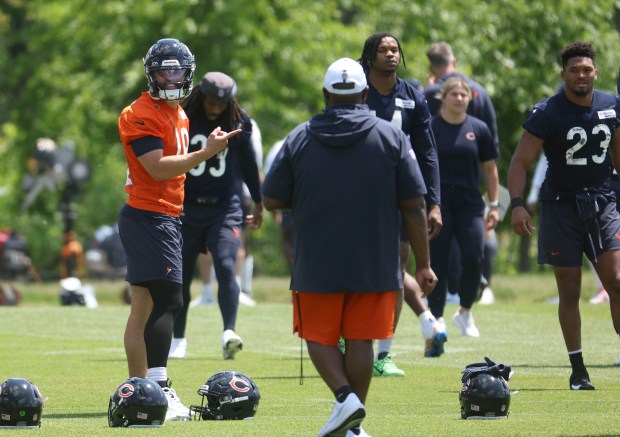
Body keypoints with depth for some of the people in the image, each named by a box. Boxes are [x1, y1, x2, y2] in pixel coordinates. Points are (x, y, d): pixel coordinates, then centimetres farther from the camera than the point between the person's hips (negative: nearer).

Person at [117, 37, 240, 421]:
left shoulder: (179, 115, 18)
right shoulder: (141, 115, -13)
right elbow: (158, 168, -21)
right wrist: (206, 153, -25)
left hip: (166, 217, 10)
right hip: (150, 218, -10)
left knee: (144, 308, 10)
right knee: (168, 301, -17)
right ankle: (159, 389, -22)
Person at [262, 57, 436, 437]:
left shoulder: (299, 139, -1)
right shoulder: (392, 137, -1)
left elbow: (272, 200, 3)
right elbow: (414, 208, -2)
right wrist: (423, 265, 4)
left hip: (317, 265, -1)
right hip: (375, 264, 1)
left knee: (319, 338, 11)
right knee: (360, 341, 6)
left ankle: (345, 396, -10)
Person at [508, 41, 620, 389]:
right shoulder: (547, 113, -8)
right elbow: (520, 162, -9)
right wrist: (518, 204, -22)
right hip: (561, 205, -3)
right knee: (569, 291, 0)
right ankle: (578, 370, 8)